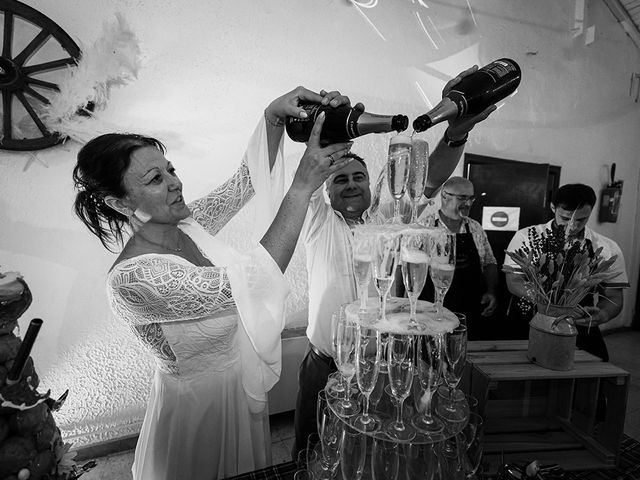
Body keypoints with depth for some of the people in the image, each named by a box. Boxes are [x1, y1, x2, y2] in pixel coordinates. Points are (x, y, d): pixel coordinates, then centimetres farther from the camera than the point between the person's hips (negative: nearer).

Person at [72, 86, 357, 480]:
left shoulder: (185, 227, -8)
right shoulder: (131, 278, -31)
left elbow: (245, 182, -7)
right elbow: (247, 283, -39)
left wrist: (274, 116, -23)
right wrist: (303, 186, -39)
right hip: (202, 409, -7)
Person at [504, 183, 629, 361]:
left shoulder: (608, 248, 2)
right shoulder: (526, 237, -4)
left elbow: (614, 297, 5)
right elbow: (514, 282, -9)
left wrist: (603, 315, -18)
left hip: (582, 332, 3)